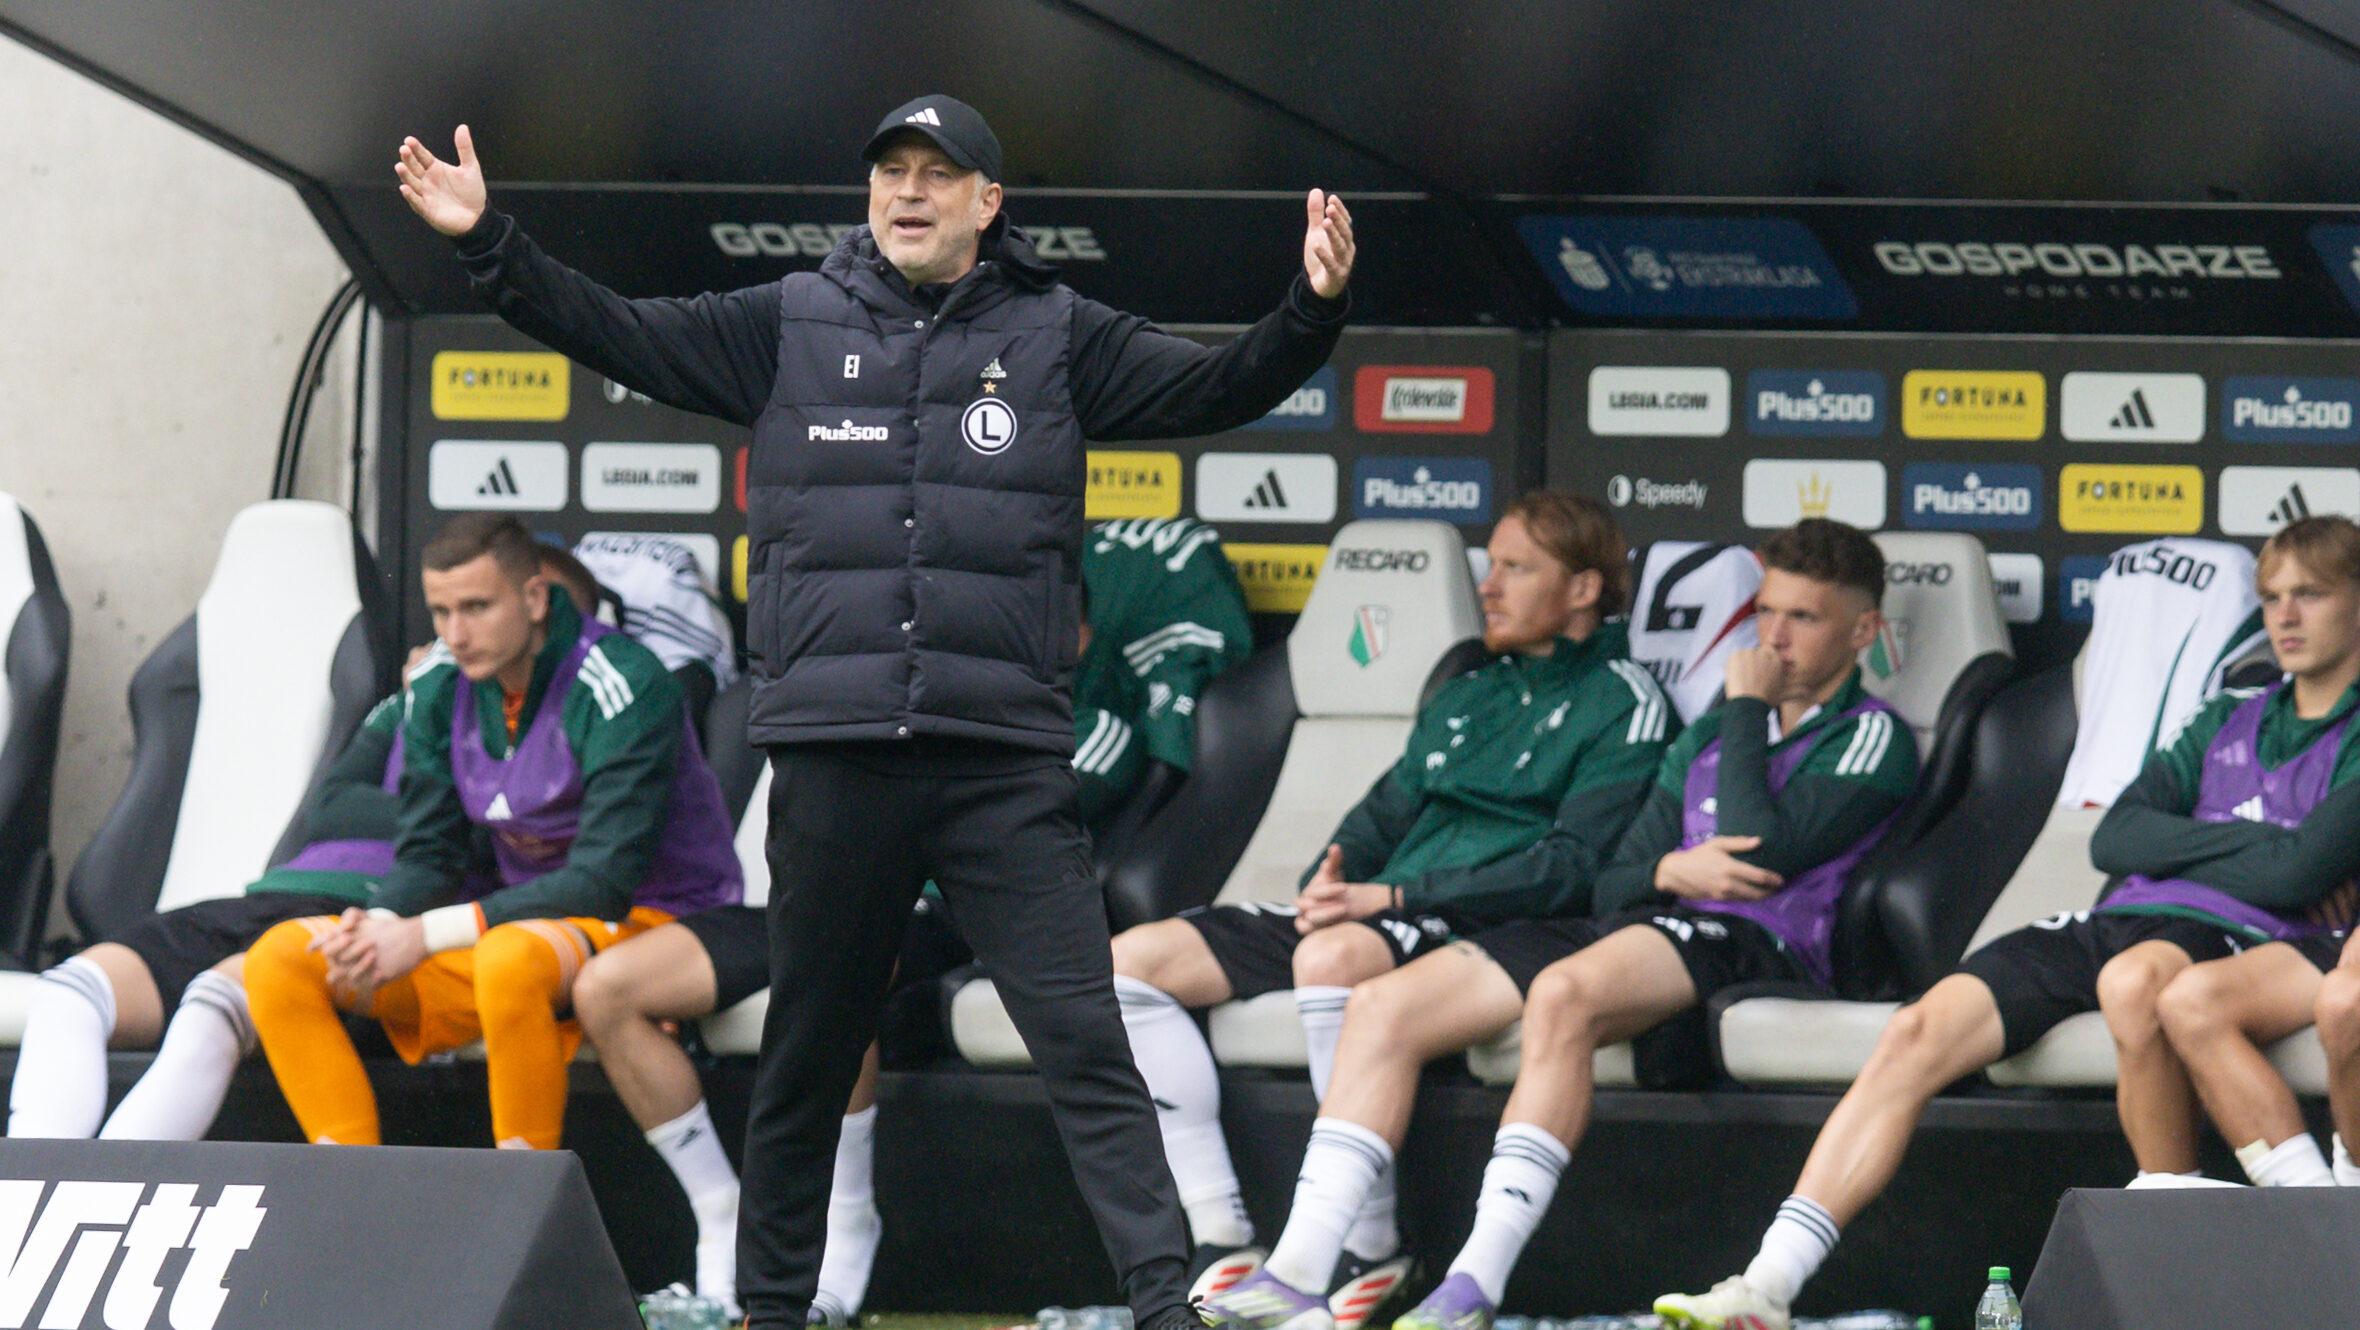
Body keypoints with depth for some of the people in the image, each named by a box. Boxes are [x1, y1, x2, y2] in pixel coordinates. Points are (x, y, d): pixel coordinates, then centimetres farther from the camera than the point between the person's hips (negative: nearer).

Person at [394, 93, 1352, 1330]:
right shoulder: (789, 328, 9)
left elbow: (1216, 388, 2)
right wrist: (489, 243, 0)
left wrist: (1312, 309, -15)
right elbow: (617, 334, 9)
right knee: (808, 1052, 11)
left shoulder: (1055, 338, 7)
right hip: (832, 753, 1)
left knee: (1083, 1039, -8)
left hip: (1005, 761, -1)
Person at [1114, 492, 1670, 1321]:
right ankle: (1220, 1240, -17)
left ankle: (1370, 1249, -31)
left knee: (1333, 957, -41)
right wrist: (1326, 885, 1)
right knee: (1133, 961, -7)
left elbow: (1573, 867, -11)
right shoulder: (1465, 697, 27)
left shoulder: (1622, 705, 1)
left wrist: (1396, 897, -18)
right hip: (1378, 916, 8)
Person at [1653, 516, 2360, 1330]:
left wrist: (2171, 852, 4)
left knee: (2136, 978, -43)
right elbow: (2112, 840, 15)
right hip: (2109, 923, 6)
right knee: (1917, 1034, -17)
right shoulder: (2226, 724, 28)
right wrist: (2238, 841, 1)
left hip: (2231, 940, -6)